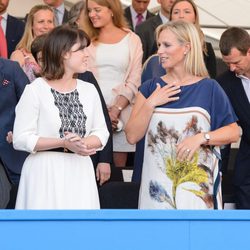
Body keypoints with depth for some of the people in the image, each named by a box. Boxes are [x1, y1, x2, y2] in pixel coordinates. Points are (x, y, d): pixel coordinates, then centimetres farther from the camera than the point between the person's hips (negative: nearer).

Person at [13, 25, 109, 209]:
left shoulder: (89, 90, 10)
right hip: (46, 173, -4)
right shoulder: (35, 90, -5)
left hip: (80, 173, 5)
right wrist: (63, 143, -16)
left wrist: (82, 144, -13)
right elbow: (21, 139, -10)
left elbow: (101, 133, 9)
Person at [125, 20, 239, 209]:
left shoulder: (209, 88, 0)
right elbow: (132, 136, 0)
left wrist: (202, 137, -15)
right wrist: (151, 103, -10)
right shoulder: (151, 88, 7)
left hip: (198, 184, -2)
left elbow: (233, 132, -1)